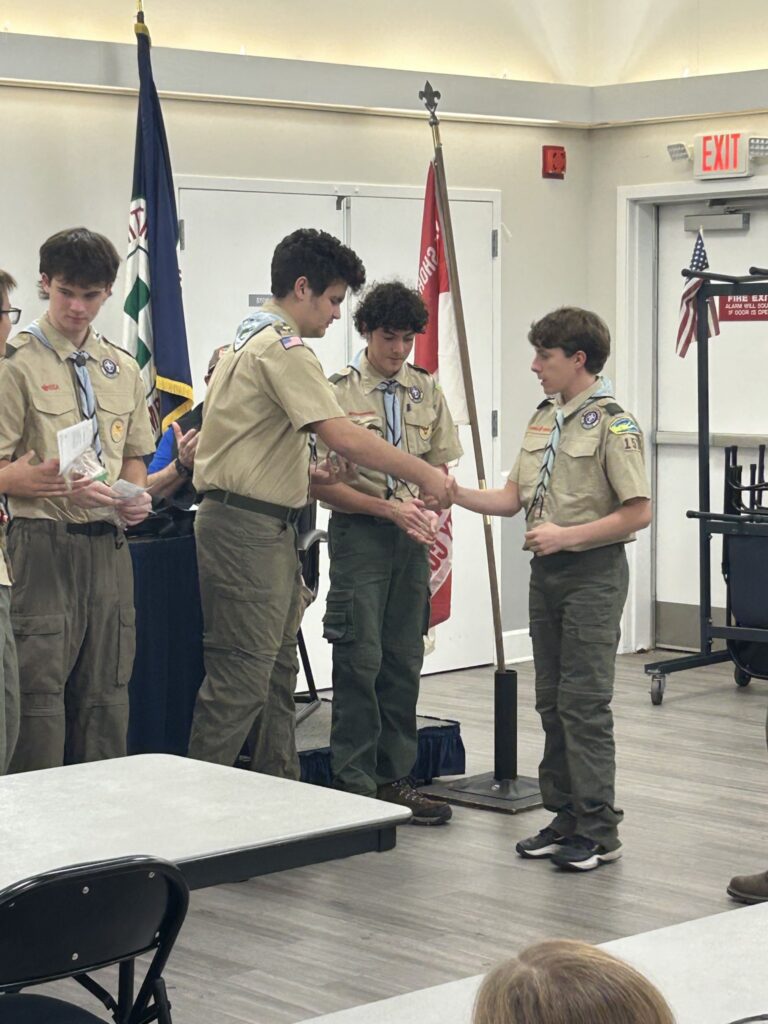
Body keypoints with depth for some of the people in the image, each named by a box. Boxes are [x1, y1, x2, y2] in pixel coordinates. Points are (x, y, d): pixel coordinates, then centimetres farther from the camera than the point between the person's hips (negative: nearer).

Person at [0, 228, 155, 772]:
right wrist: (62, 487, -23)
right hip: (44, 542, -6)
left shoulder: (123, 369, 14)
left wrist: (136, 496, 2)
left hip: (109, 543, 6)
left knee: (107, 689, 10)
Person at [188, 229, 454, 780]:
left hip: (267, 528, 11)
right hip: (248, 527, -11)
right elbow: (344, 436, -22)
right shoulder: (282, 347, -15)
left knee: (278, 672, 15)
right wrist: (424, 474, -14)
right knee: (241, 675, -9)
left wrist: (302, 469, 15)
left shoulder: (251, 339, 18)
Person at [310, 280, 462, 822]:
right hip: (359, 533, -5)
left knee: (404, 661, 8)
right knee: (361, 660, -6)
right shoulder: (339, 391, -7)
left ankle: (395, 779, 16)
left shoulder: (427, 390, 9)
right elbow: (322, 483, -9)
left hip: (411, 538, 5)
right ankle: (354, 784, 1)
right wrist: (389, 508, -16)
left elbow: (440, 467, 14)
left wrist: (430, 510, -7)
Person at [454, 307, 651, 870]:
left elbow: (638, 512, -16)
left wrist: (566, 535, -18)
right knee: (552, 701, 11)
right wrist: (455, 493, 0)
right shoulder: (543, 419, 13)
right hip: (547, 571, 8)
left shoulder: (612, 424, -12)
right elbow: (513, 498, 13)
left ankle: (598, 830, 0)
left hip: (593, 574, -8)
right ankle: (566, 817, 20)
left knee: (584, 702, -7)